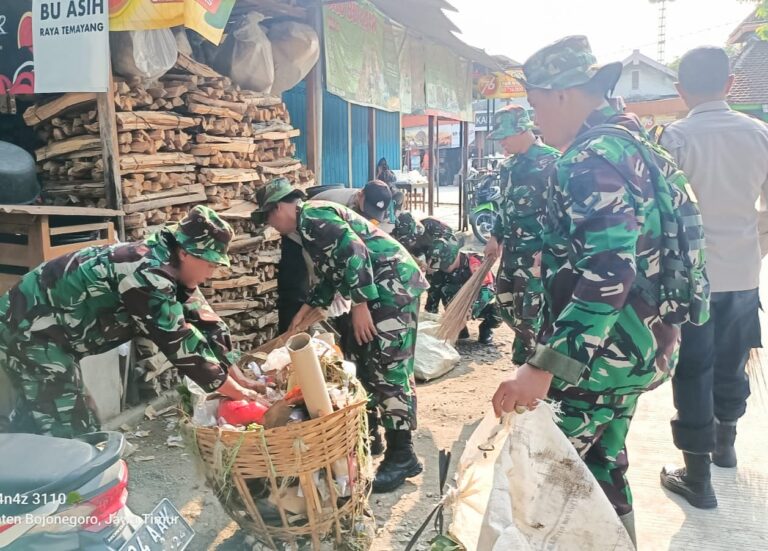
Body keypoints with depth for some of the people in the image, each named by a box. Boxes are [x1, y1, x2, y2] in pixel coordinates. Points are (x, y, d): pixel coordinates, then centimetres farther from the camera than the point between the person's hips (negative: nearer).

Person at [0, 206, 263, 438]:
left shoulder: (168, 265, -1)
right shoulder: (149, 274, -29)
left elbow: (206, 323, 3)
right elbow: (180, 345, -28)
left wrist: (241, 379, 2)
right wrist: (239, 394, -19)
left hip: (38, 325, 10)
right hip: (30, 331, -10)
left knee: (38, 420, 24)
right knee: (75, 434, -7)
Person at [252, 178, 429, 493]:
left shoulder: (311, 217, -11)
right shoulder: (309, 226, 21)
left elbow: (353, 250, -23)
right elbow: (330, 276, 27)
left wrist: (360, 305, -22)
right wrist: (305, 311, 26)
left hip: (393, 285, -11)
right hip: (379, 290, 11)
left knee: (388, 369, -9)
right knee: (364, 363, 16)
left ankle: (402, 455, -1)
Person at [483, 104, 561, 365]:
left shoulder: (550, 161, -13)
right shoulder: (511, 164, 13)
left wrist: (545, 250, -22)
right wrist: (495, 236, 23)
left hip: (536, 252, -9)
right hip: (512, 249, 9)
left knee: (528, 311, -5)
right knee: (505, 302, 16)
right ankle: (533, 348, 34)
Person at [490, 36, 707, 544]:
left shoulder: (592, 159, -19)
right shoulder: (631, 143, 13)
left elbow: (608, 275, -29)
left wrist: (544, 367, -32)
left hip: (598, 353, -10)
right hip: (635, 345, 10)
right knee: (601, 464, 21)